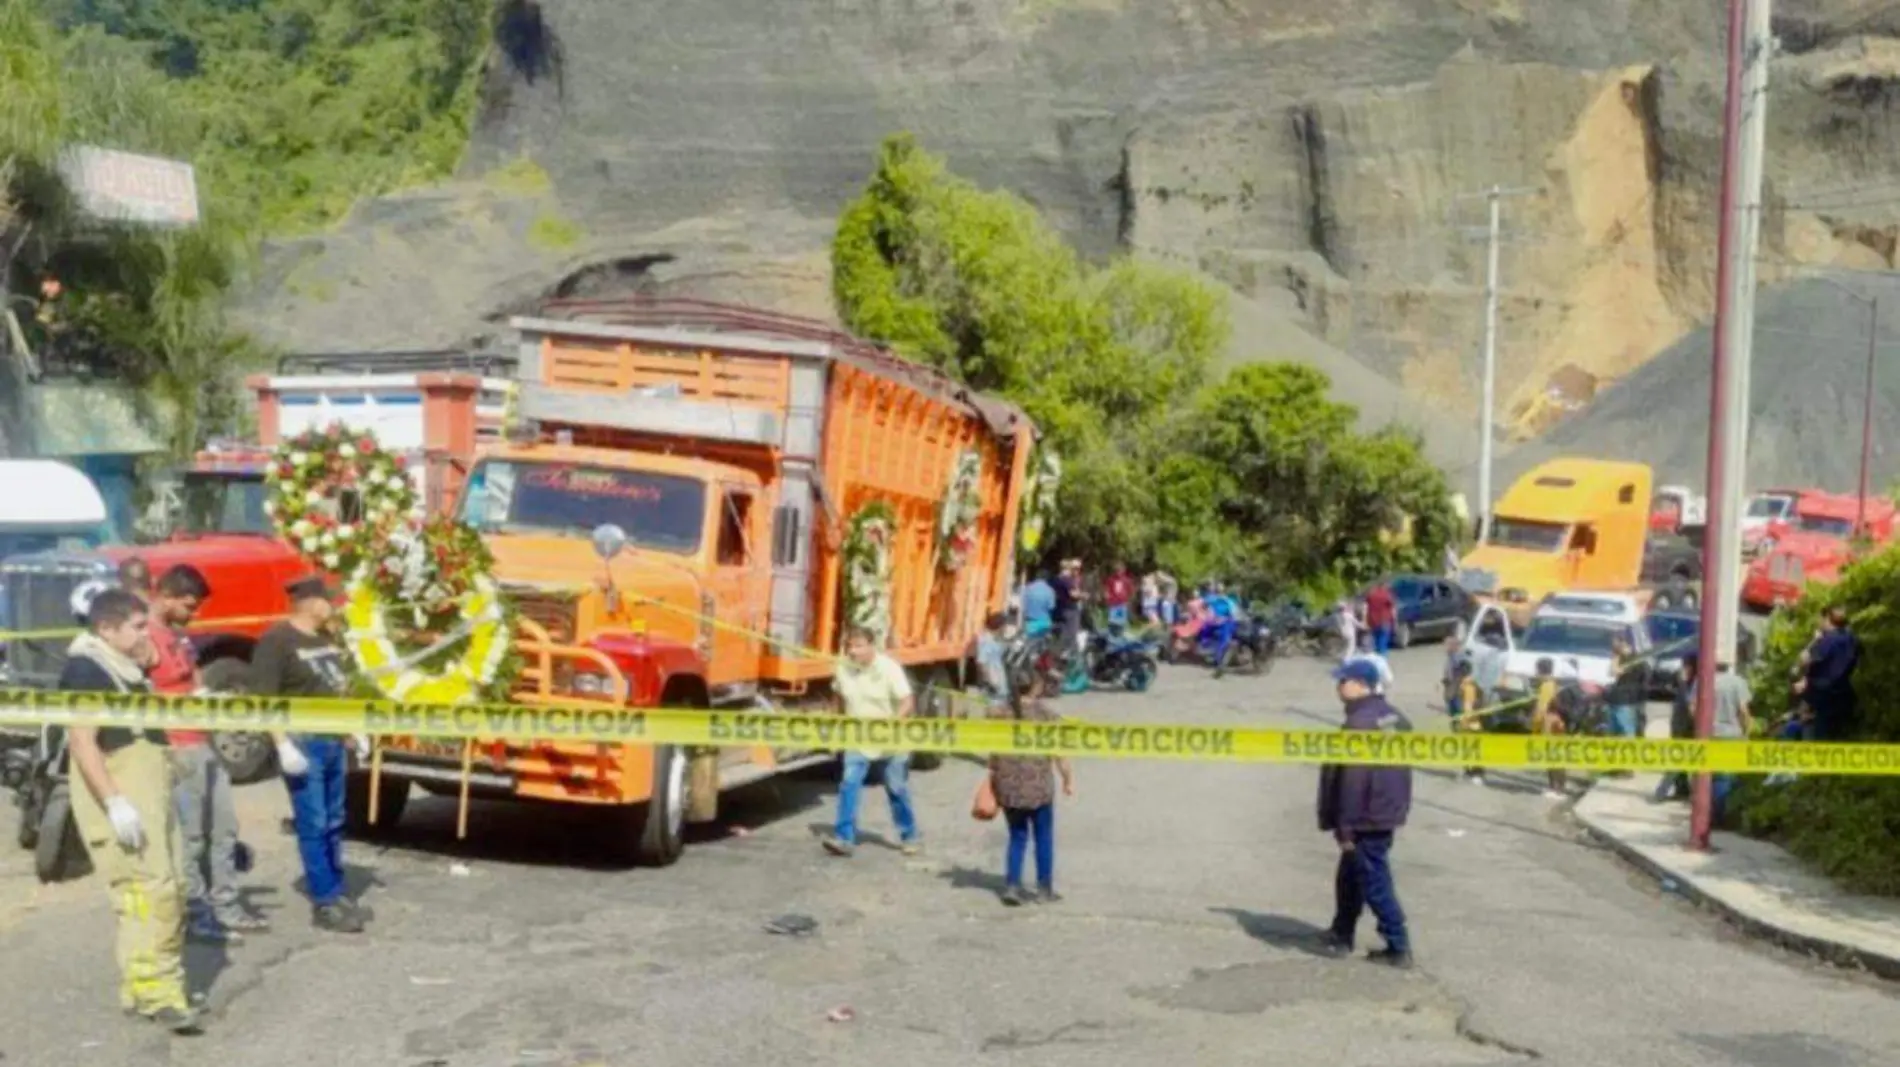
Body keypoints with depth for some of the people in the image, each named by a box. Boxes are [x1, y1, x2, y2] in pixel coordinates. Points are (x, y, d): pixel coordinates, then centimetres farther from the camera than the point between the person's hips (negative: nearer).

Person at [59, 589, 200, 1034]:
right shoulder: (86, 671, -11)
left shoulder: (124, 671, 19)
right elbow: (82, 742, -20)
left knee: (166, 894, 9)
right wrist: (115, 803, -27)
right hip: (120, 803, -10)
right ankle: (158, 992, -18)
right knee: (151, 892, -17)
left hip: (148, 799, 10)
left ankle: (141, 989, 15)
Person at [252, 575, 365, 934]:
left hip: (333, 741, 8)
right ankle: (325, 903, 2)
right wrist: (284, 745, -22)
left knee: (333, 823, 14)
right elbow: (264, 699, -16)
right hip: (303, 743, -8)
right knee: (313, 826, -3)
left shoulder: (326, 639, 14)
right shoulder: (277, 641, -11)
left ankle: (338, 893, 23)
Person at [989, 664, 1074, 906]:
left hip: (1008, 787, 3)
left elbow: (993, 752, 6)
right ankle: (1045, 889, 17)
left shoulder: (1001, 714, 1)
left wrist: (993, 781, 17)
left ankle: (1011, 885, 9)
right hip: (1038, 786, -3)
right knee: (1043, 837, 12)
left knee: (1017, 836, 16)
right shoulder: (1045, 714, -9)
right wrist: (1068, 778, 1)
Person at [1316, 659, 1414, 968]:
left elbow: (1350, 779, -23)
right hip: (1389, 815, 10)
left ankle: (1399, 948, 3)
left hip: (1366, 819, -10)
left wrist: (1343, 825, -18)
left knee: (1374, 884, -1)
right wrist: (1400, 807, 23)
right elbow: (1402, 769, 16)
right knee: (1350, 876, 21)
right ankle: (1342, 935, 31)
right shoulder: (1395, 719, 9)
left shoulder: (1358, 724, -22)